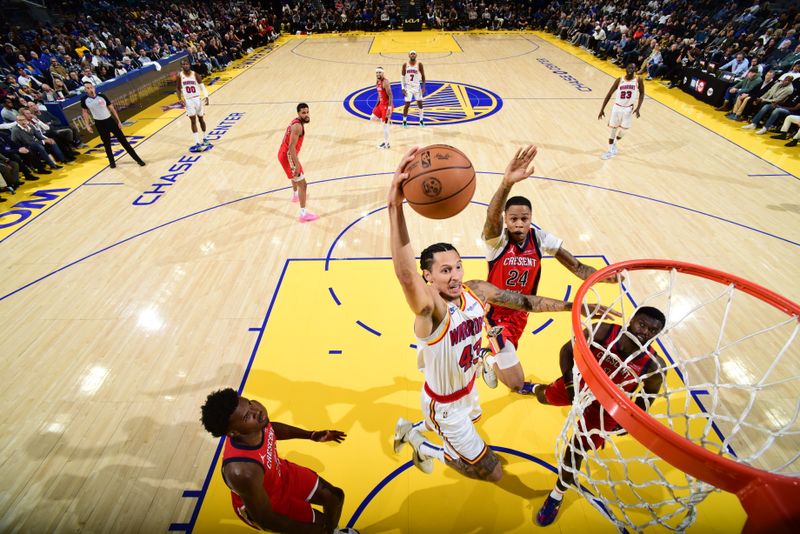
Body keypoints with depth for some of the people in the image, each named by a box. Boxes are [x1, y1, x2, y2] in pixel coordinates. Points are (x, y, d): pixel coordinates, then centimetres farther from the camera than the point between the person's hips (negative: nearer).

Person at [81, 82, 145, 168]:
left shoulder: (102, 96, -7)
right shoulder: (84, 100, -5)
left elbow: (111, 108, 2)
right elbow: (85, 112, 9)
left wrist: (118, 121, 1)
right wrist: (87, 125, 5)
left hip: (110, 120, 0)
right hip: (99, 124, 0)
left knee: (123, 140, 0)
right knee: (107, 143, 8)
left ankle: (137, 159, 3)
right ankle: (112, 162, 24)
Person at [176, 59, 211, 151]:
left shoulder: (195, 75, -5)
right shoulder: (179, 76, -4)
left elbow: (202, 86, -3)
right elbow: (178, 88, 5)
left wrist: (206, 97, -17)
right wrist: (180, 99, -8)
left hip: (197, 99, 0)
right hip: (188, 100, 0)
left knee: (201, 119, 12)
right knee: (193, 121, -3)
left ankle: (205, 138, 30)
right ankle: (197, 143, -5)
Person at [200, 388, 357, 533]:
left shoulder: (257, 419, -26)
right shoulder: (243, 472, -42)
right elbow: (265, 519, -26)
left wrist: (312, 435, -2)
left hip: (281, 473, 6)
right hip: (260, 504, -5)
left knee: (335, 496, 14)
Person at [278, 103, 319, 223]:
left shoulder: (296, 121, 10)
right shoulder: (298, 126, -22)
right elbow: (291, 147, -29)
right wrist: (297, 164, -31)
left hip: (284, 154, 11)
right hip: (287, 156, -11)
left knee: (295, 175, 38)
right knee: (302, 184, -12)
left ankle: (295, 194, 63)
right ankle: (303, 214, -15)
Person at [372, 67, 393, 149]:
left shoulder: (385, 82, -19)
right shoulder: (377, 82, 9)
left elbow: (390, 95, -24)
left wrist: (390, 107, -29)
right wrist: (377, 105, 21)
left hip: (386, 105, -9)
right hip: (381, 104, 9)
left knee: (385, 124, -4)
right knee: (373, 117, 15)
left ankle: (386, 144, 6)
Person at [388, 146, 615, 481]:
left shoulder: (477, 291, -18)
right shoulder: (431, 309, -38)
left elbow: (524, 301, -2)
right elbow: (405, 275, -61)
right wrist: (395, 207, -74)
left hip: (467, 388, 7)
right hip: (444, 404, -6)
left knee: (471, 418, 38)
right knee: (491, 472, 8)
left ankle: (413, 429, 55)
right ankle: (423, 447, 26)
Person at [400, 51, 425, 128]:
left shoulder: (419, 65, -4)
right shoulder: (405, 65, -2)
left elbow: (423, 76, 1)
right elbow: (403, 77, 3)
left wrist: (423, 87, -8)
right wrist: (403, 88, -5)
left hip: (417, 87, 0)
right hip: (408, 87, 0)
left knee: (420, 103, 1)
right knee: (407, 104, -3)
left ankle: (421, 120, 15)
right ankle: (404, 121, 10)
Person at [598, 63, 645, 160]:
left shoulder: (638, 80, -8)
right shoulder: (619, 80, -8)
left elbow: (641, 94, 1)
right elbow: (609, 94, -3)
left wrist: (638, 108, -12)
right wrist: (602, 109, -7)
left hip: (628, 109, 0)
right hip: (617, 107, 0)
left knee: (622, 131, 8)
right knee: (613, 129, 4)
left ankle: (614, 144, 38)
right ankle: (610, 151, 18)